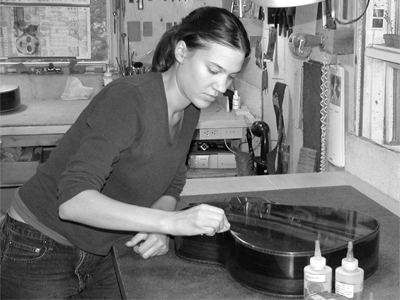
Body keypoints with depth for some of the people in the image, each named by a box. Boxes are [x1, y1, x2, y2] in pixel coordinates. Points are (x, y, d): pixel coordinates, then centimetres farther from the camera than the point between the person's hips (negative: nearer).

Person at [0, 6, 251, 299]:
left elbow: (170, 186, 8)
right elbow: (73, 200, -35)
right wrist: (171, 222, -41)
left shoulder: (189, 110, -3)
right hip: (39, 252, -7)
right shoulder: (128, 98, -27)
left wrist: (158, 231, -14)